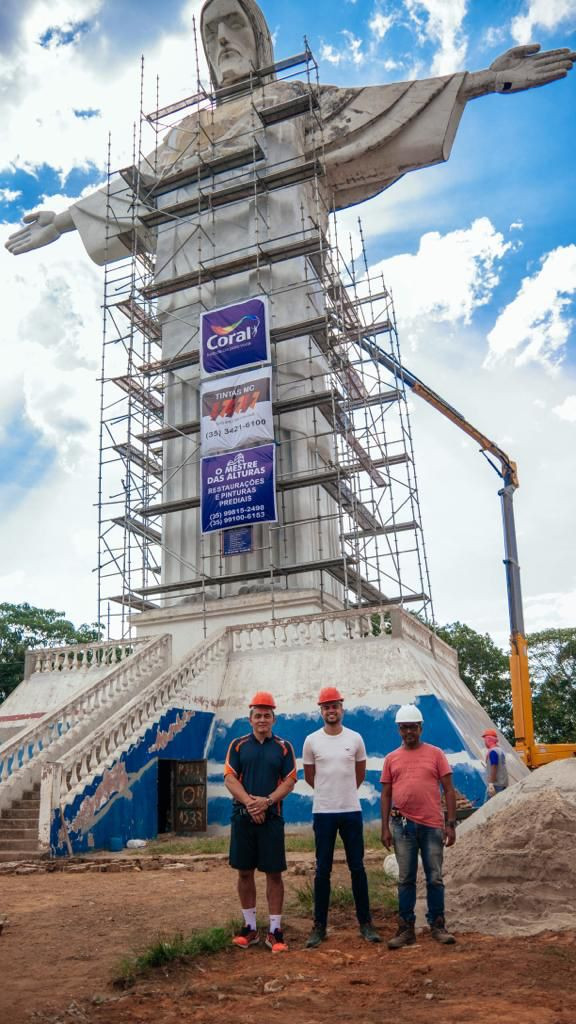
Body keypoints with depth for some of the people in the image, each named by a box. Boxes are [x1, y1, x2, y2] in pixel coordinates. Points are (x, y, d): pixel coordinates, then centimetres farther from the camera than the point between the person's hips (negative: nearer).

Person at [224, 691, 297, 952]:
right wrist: (249, 802, -16)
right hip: (242, 816, 1)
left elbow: (289, 782, -1)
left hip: (271, 817, -1)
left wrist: (266, 801, -16)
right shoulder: (238, 745, 6)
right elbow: (230, 778, -1)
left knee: (274, 873, 1)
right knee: (244, 872, 8)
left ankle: (275, 930, 9)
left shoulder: (284, 747, 4)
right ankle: (250, 927, 20)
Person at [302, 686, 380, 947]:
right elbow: (308, 776, 9)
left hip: (352, 811, 1)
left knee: (357, 868, 6)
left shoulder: (355, 738, 1)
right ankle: (319, 926, 14)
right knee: (322, 870, 5)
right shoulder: (312, 741, -3)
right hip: (323, 812, -1)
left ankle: (365, 924, 16)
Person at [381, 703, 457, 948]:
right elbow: (386, 795, 9)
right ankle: (406, 928, 15)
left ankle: (437, 926, 19)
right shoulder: (391, 759, 7)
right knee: (406, 879, 7)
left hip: (432, 826, -1)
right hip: (403, 826, 1)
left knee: (435, 879, 7)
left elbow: (449, 790, 2)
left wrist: (451, 824, -4)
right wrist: (385, 828, 3)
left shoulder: (435, 754, 3)